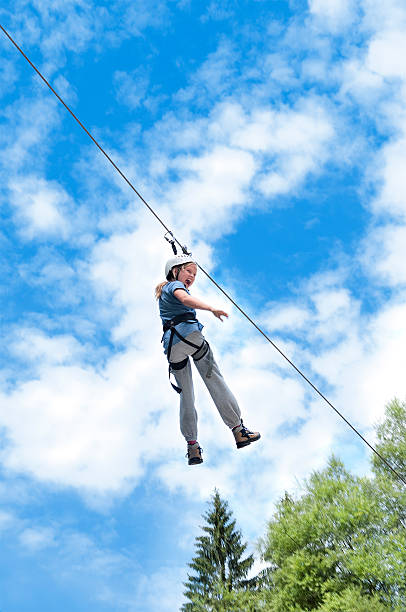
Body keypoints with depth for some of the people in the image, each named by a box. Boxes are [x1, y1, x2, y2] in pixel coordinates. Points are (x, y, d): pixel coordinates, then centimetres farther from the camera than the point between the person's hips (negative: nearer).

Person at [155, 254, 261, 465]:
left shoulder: (163, 291, 31)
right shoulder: (175, 285, 6)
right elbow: (185, 299, -18)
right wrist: (212, 308, -31)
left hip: (172, 348, 8)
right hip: (190, 335, -7)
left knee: (186, 397, 8)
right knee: (215, 382, -6)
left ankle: (191, 445, 2)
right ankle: (238, 430, -10)